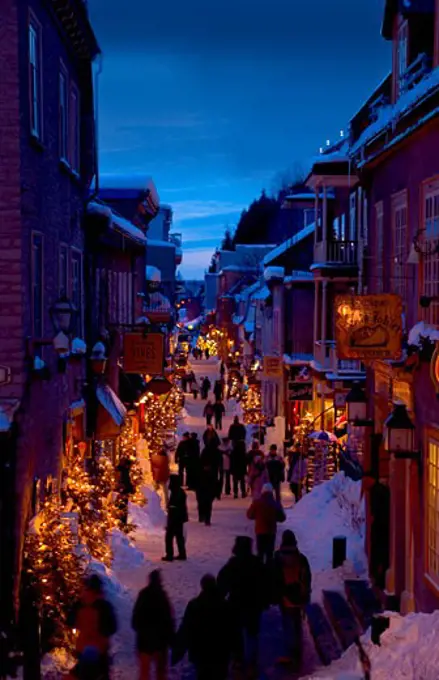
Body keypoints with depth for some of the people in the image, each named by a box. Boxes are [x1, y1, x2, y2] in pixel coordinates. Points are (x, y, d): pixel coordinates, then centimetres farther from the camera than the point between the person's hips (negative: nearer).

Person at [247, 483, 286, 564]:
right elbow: (282, 518, 2)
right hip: (271, 531, 0)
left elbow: (250, 515, -2)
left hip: (260, 530, 0)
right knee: (270, 553, 8)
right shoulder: (276, 504, -4)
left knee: (260, 552, 9)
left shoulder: (257, 502, -9)